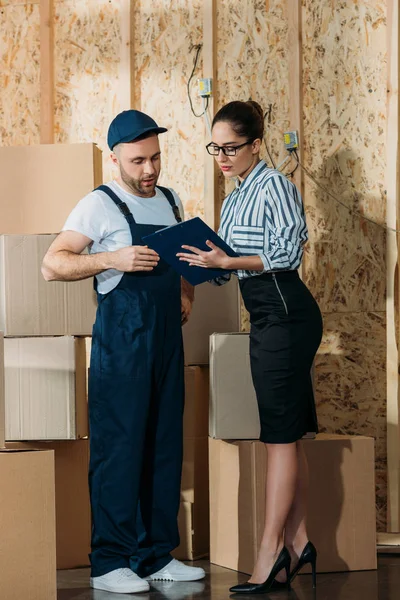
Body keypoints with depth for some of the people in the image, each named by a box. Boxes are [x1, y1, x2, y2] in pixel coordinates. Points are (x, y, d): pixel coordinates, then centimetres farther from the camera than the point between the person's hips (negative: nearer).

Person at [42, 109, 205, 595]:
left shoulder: (170, 202, 15)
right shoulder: (100, 206, -6)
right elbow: (53, 265, -13)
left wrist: (186, 290, 10)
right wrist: (112, 259, -25)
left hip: (167, 337, 7)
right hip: (121, 340, -7)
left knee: (165, 446, 8)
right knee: (119, 446, -7)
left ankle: (157, 555, 15)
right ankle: (109, 563, -4)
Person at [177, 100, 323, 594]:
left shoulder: (274, 186, -9)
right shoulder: (233, 201, 17)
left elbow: (287, 254, -16)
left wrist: (228, 261, -22)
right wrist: (207, 263, 2)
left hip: (287, 315, -9)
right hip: (266, 319, 9)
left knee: (281, 434, -8)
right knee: (287, 433, 10)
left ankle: (270, 553, -8)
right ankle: (297, 541, 15)